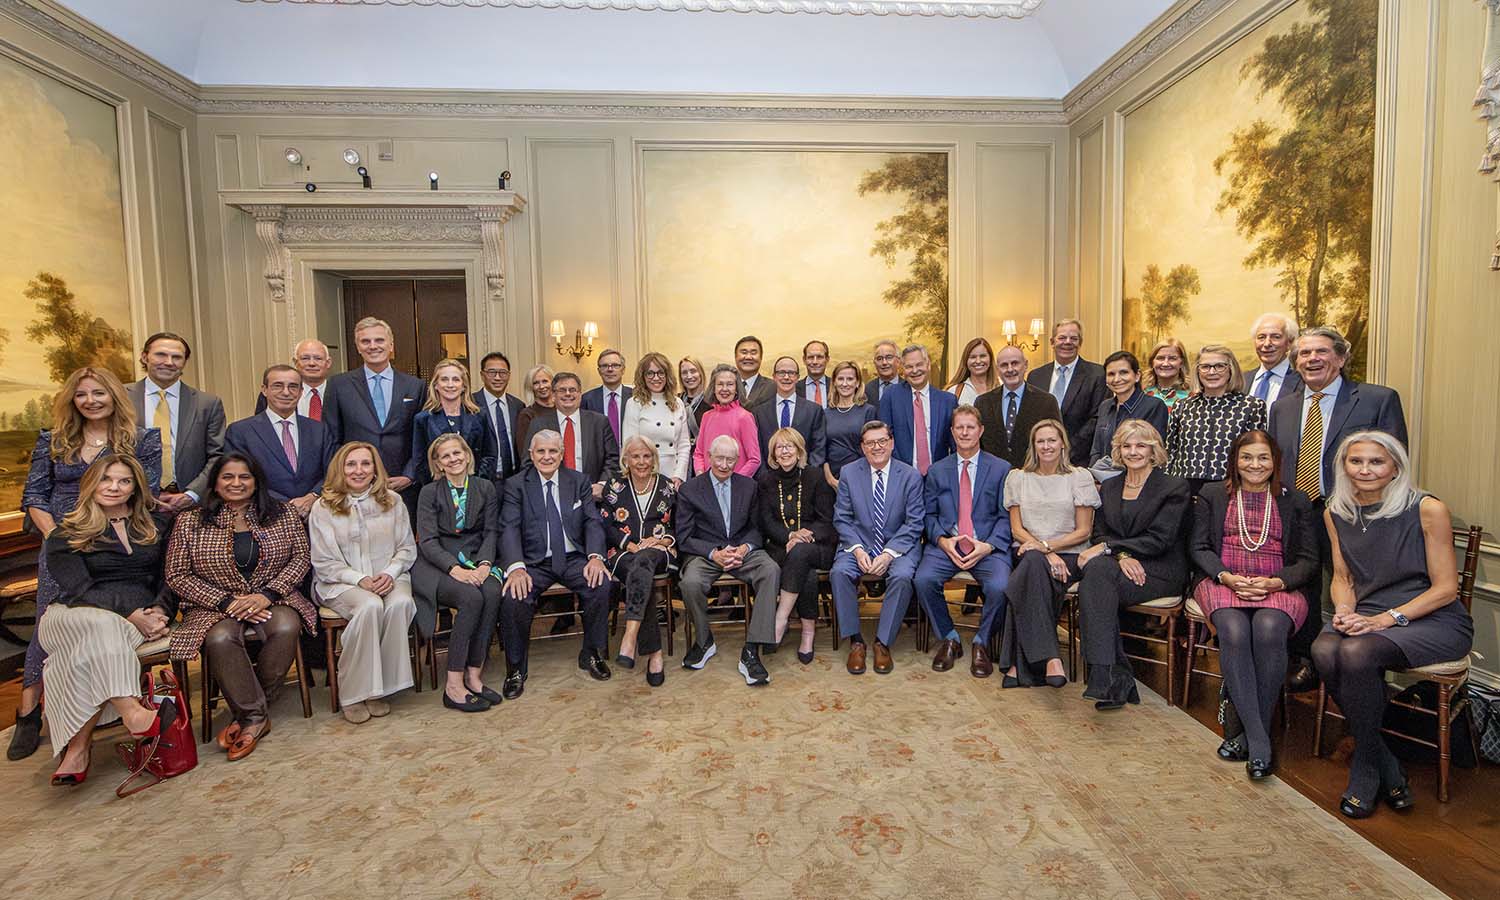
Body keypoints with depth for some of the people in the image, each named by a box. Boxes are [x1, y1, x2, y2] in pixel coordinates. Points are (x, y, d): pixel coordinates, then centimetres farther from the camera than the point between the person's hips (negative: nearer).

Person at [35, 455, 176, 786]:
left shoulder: (156, 527, 19)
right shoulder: (65, 537, 12)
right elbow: (77, 589, -4)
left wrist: (161, 611, -9)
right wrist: (130, 616, -19)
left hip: (141, 619, 2)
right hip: (73, 617, -1)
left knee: (88, 655, -33)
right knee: (102, 626, -38)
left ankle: (76, 749, -33)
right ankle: (135, 714, -47)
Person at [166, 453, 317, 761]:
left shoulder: (284, 515, 4)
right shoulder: (189, 522, 3)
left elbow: (300, 558, 2)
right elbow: (177, 576, 1)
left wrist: (267, 594, -13)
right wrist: (226, 602, -13)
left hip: (273, 599, 1)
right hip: (214, 605, 0)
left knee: (286, 628, -31)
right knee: (220, 638, -33)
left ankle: (247, 713, -12)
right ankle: (257, 716, -18)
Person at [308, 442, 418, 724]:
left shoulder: (392, 501, 8)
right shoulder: (323, 507, 2)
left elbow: (407, 547, 9)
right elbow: (324, 562, -1)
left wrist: (390, 573, -11)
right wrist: (361, 580, -15)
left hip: (388, 578, 2)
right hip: (340, 582, -2)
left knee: (400, 603, -31)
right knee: (370, 606, -34)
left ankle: (378, 689, -18)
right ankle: (354, 693, -20)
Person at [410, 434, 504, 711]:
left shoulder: (486, 489, 13)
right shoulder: (429, 492, 6)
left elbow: (491, 532, 7)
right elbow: (427, 540, -4)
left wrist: (484, 564, -13)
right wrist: (455, 569, -21)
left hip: (476, 561, 3)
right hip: (437, 565, -2)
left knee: (493, 592, -31)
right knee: (471, 597, -32)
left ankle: (474, 675, -23)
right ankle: (453, 685, -26)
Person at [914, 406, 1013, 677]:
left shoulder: (1001, 469, 8)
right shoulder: (937, 471, 14)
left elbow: (1006, 516, 4)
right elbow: (929, 514, 11)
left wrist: (987, 545, -12)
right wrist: (943, 540, -9)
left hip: (988, 547, -1)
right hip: (945, 545, 1)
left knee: (999, 586, -30)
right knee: (923, 580, -27)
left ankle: (981, 643, 1)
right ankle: (949, 640, -1)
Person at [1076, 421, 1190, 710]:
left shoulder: (1174, 488, 2)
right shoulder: (1109, 488, 18)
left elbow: (1159, 539, -9)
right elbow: (1100, 533, 9)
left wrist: (1107, 548, -17)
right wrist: (1122, 556, -13)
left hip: (1160, 572, -4)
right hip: (1122, 567, 4)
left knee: (1097, 571, -33)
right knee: (1097, 570, -33)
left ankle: (1101, 676, -33)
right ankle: (1118, 679, -31)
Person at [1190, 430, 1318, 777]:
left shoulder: (1296, 501, 15)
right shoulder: (1212, 495, 15)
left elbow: (1309, 561, 9)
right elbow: (1199, 548, 8)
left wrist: (1276, 583, -11)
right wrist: (1228, 577, -11)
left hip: (1278, 588, 0)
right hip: (1223, 583, 0)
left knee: (1268, 630, -33)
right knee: (1234, 631, -32)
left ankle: (1247, 731, -20)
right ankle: (1258, 741, -28)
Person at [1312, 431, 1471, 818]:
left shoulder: (1428, 510, -9)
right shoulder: (1336, 513, 6)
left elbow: (1445, 588, -8)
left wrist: (1386, 619, -20)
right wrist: (1344, 610, -8)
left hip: (1433, 620, -4)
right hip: (1366, 615, 4)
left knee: (1357, 652, -34)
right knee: (1324, 650, -30)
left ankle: (1366, 766, -10)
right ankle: (1385, 768, -10)